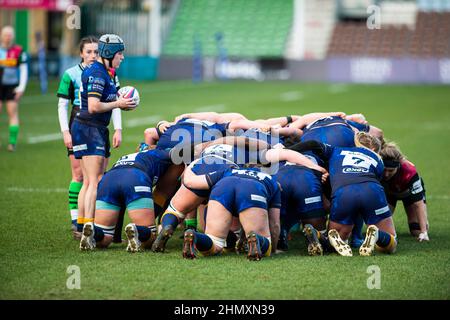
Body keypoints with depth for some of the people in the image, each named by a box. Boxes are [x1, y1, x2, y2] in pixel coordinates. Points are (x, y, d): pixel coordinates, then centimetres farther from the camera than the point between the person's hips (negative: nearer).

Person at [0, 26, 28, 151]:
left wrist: (21, 88, -9)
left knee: (13, 113, -6)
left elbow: (24, 71, -1)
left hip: (12, 87, -2)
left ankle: (12, 142, -6)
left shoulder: (19, 51, -4)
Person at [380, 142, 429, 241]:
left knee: (417, 231, -10)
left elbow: (418, 204, -40)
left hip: (409, 192, -1)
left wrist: (424, 232, -43)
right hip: (387, 191, 1)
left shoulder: (409, 171, -43)